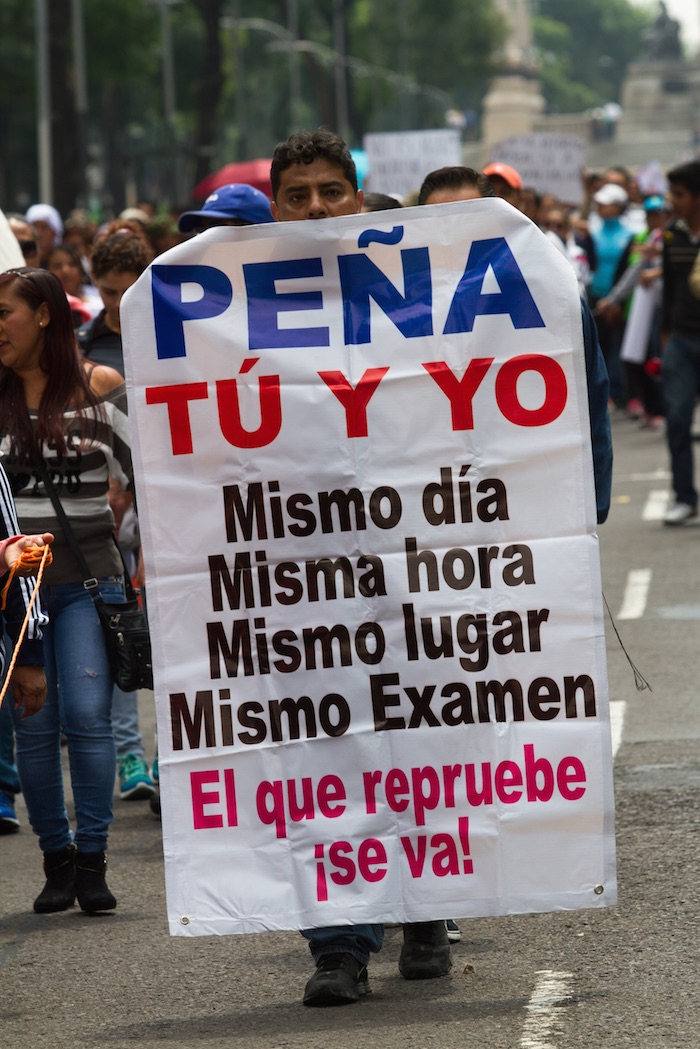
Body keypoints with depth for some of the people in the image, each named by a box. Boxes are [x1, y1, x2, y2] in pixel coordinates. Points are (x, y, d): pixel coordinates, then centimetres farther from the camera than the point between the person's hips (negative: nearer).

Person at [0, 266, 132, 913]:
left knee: (88, 717, -9)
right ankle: (56, 861, 9)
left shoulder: (99, 387, 1)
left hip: (88, 576, -2)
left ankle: (92, 860, -3)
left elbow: (142, 472, 5)